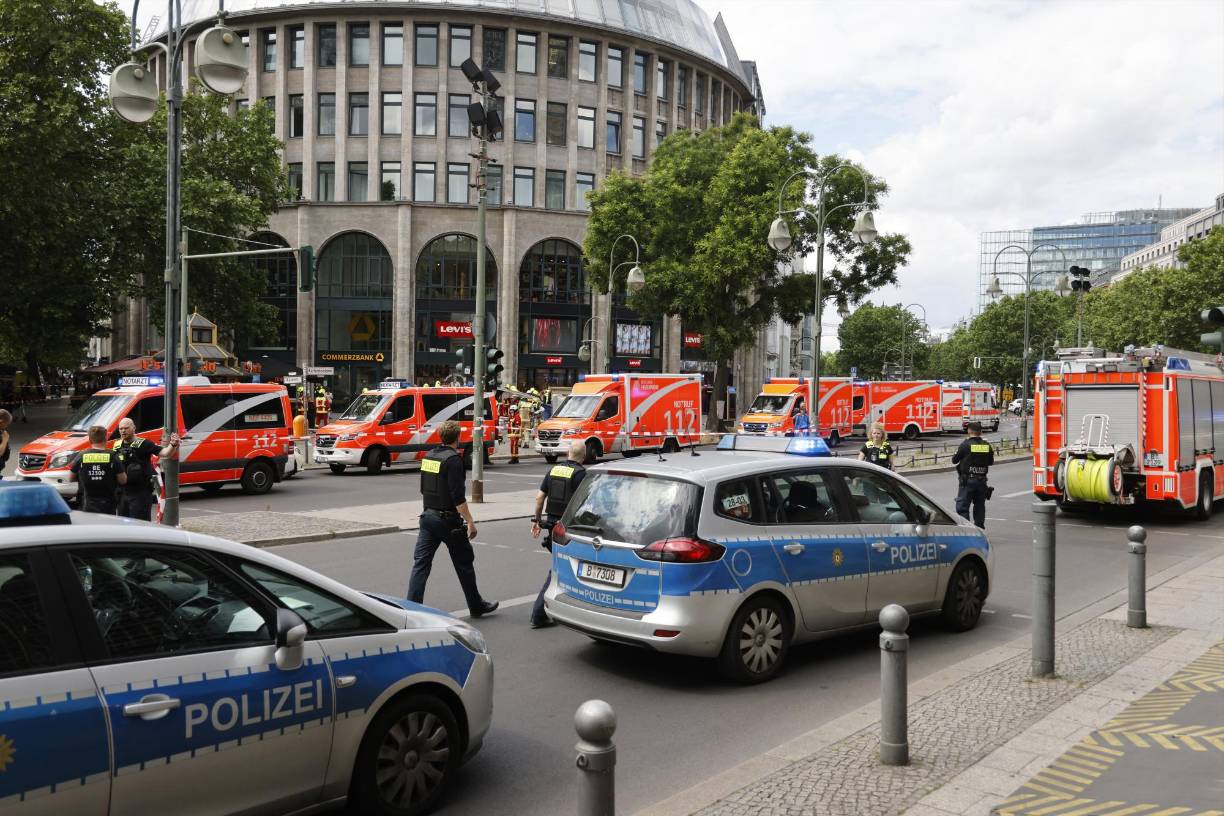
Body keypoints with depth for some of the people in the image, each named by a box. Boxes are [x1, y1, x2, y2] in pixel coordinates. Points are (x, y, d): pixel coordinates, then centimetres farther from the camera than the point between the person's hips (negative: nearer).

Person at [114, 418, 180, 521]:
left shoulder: (143, 444, -9)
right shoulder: (117, 445, 9)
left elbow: (164, 452, -22)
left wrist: (173, 445, -43)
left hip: (140, 493, -7)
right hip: (123, 492, 7)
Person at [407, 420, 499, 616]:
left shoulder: (429, 456, 8)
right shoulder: (453, 459, -16)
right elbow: (457, 496, -21)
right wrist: (469, 522, -19)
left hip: (427, 515, 7)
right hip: (448, 519, -6)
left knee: (421, 563, 4)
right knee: (464, 563, 8)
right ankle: (476, 606, 21)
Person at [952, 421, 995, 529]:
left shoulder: (965, 444, -12)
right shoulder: (987, 445, 2)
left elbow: (954, 460, -4)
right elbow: (991, 462, 13)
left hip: (967, 480, -5)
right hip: (982, 480, 5)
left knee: (962, 506, -2)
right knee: (980, 505, 16)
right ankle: (980, 527, 21)